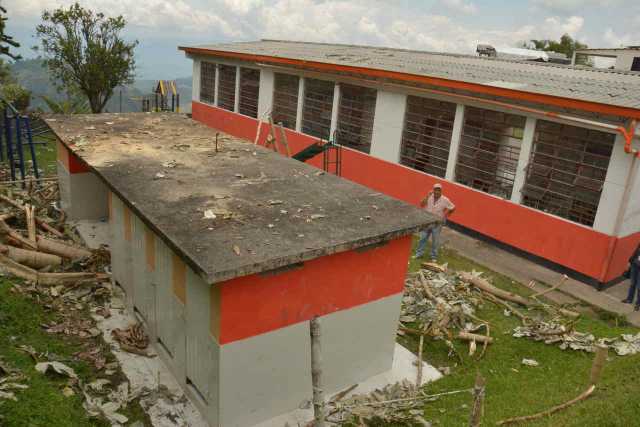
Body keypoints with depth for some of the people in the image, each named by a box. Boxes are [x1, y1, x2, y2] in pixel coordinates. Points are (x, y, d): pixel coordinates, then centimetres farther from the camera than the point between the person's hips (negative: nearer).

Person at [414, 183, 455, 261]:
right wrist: (427, 196, -25)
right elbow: (422, 205, -16)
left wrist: (445, 215, -2)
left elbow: (453, 208, -2)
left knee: (435, 241, 10)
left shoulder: (445, 200, -14)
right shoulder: (429, 197, -9)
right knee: (423, 238, 11)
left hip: (437, 223, -2)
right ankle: (419, 253, 25)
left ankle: (434, 256, 24)